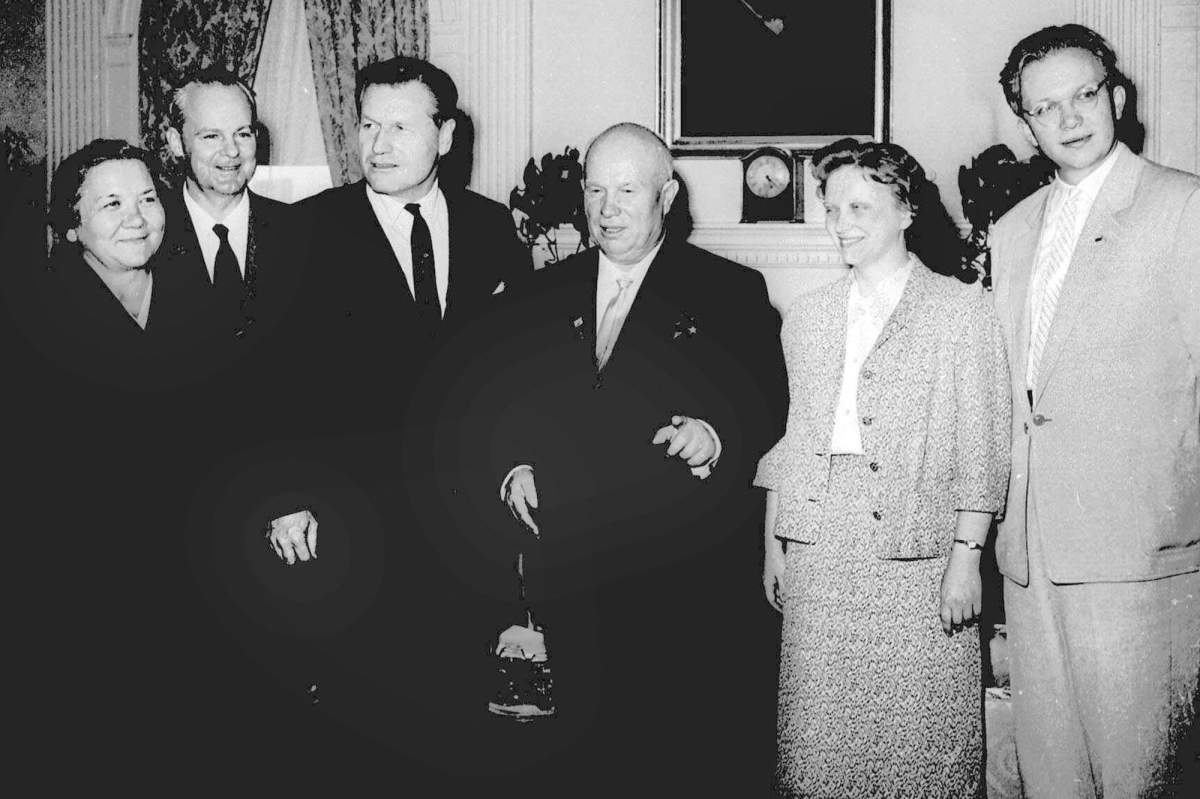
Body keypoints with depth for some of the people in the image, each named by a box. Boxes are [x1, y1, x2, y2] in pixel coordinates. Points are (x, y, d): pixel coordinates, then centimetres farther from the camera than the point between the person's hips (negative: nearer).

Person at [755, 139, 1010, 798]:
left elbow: (981, 445, -3)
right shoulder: (806, 316, 13)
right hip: (816, 555, 4)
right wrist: (772, 543, 9)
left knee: (921, 741, 0)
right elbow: (789, 439, 14)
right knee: (817, 739, 6)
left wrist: (966, 558, -8)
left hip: (916, 557, -3)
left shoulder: (960, 309, 0)